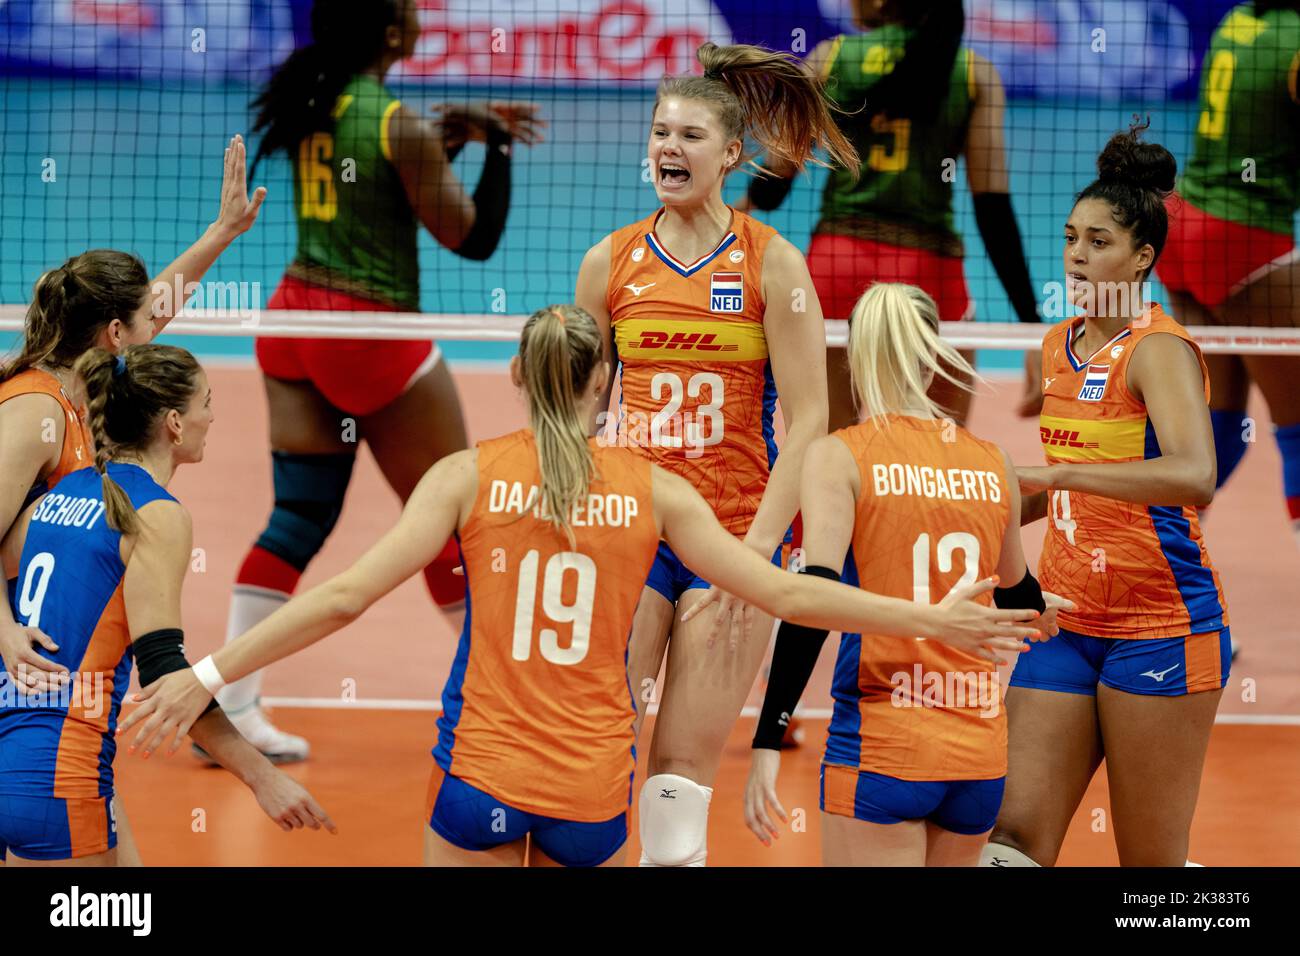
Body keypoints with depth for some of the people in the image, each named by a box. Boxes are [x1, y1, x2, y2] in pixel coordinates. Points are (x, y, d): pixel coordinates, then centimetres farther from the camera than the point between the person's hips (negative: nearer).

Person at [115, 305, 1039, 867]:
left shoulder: (470, 476, -3)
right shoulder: (653, 490, 0)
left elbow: (347, 595, -10)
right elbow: (783, 593, 0)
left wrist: (209, 674, -7)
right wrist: (932, 620, 9)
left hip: (481, 772, -1)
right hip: (595, 785, 2)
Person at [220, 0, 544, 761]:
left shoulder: (308, 101, 5)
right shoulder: (398, 123, -16)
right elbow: (474, 239, -8)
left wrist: (453, 128, 14)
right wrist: (498, 149, 1)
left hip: (296, 314, 7)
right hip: (371, 330, -7)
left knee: (300, 517, 6)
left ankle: (231, 701, -3)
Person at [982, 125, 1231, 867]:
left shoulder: (1159, 348, -12)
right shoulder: (1059, 348, 12)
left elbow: (1194, 477, -30)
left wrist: (1053, 474, -33)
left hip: (1160, 625, -7)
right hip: (1069, 623, 7)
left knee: (1151, 860, -1)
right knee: (1017, 836, -3)